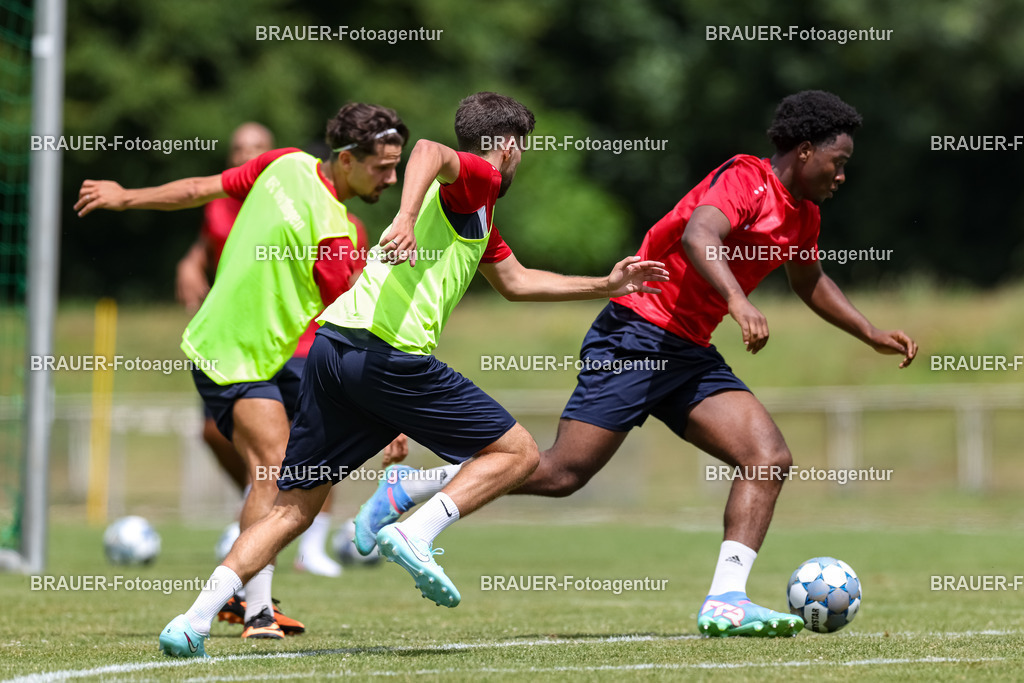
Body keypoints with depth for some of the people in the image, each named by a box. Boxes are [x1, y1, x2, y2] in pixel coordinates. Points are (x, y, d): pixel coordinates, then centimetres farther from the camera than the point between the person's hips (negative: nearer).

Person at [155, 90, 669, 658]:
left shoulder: (477, 213, 31)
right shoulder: (475, 178, 2)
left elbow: (516, 282, 43)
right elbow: (428, 151, -21)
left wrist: (608, 286, 44)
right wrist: (407, 216, -38)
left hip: (332, 342, 9)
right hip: (390, 351, -9)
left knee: (294, 506, 9)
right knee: (518, 453, 4)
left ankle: (193, 622, -4)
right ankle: (415, 533, -14)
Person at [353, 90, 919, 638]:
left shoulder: (803, 216, 15)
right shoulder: (745, 179, -13)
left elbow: (810, 282, 36)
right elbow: (697, 236, -32)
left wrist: (871, 335, 33)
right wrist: (738, 301, -45)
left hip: (690, 355, 9)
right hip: (637, 332, -9)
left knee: (770, 460, -10)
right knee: (563, 472, -11)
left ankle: (724, 601, -14)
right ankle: (407, 488, 4)